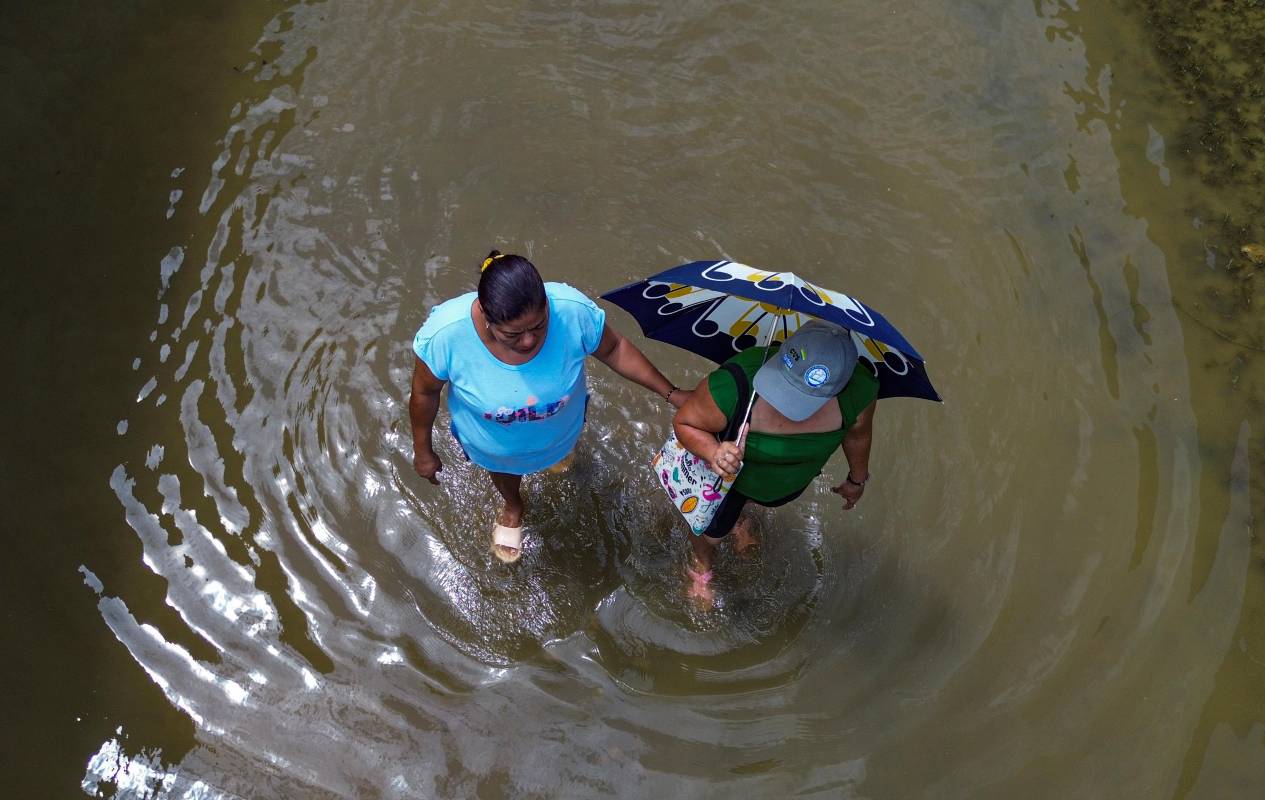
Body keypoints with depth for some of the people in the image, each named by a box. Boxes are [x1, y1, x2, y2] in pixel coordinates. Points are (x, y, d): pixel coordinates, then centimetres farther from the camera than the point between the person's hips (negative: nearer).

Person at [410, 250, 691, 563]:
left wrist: (671, 393, -10)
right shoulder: (445, 333, -42)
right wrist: (423, 451, -6)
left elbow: (614, 349, -18)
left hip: (559, 429, 1)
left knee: (557, 450, 39)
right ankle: (513, 508, 74)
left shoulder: (573, 310, -41)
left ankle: (555, 453, 78)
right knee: (504, 474, 37)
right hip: (492, 445, 0)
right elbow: (424, 392, -20)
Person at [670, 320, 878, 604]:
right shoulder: (733, 385, -48)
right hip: (726, 473, -2)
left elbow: (857, 434, -12)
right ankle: (700, 565, 67)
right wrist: (713, 452, -51)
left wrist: (857, 479, 8)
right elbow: (684, 423, -29)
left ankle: (741, 512, 78)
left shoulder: (858, 392, -37)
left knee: (760, 499, 39)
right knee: (712, 532, 28)